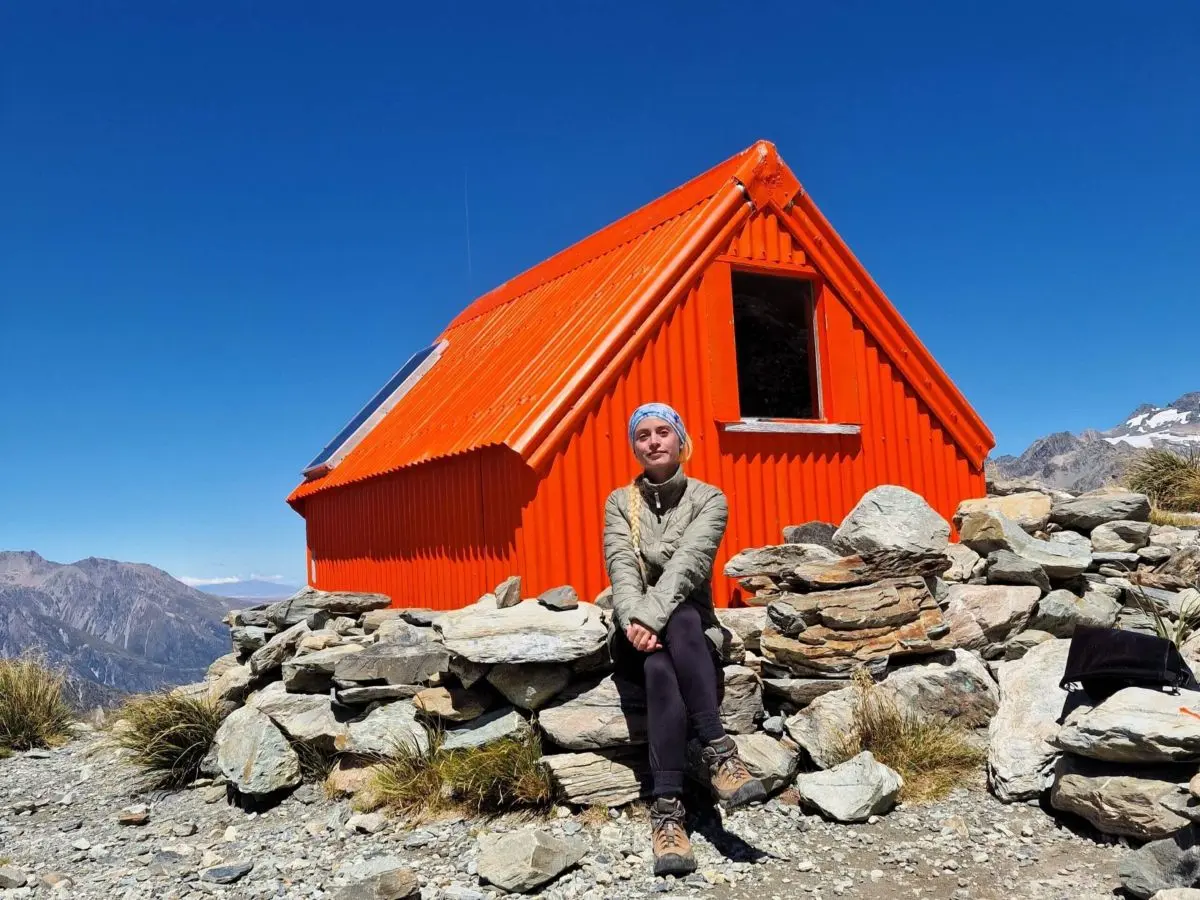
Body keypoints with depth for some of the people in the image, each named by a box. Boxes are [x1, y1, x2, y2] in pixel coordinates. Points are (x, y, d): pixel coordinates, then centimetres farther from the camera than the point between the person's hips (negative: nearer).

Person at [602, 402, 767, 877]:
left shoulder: (709, 499, 2)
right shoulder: (619, 502, 8)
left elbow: (688, 563, -16)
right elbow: (621, 565, -9)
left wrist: (653, 617, -31)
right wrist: (634, 619, -29)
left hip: (693, 629, -1)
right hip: (637, 633, 1)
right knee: (660, 667, -36)